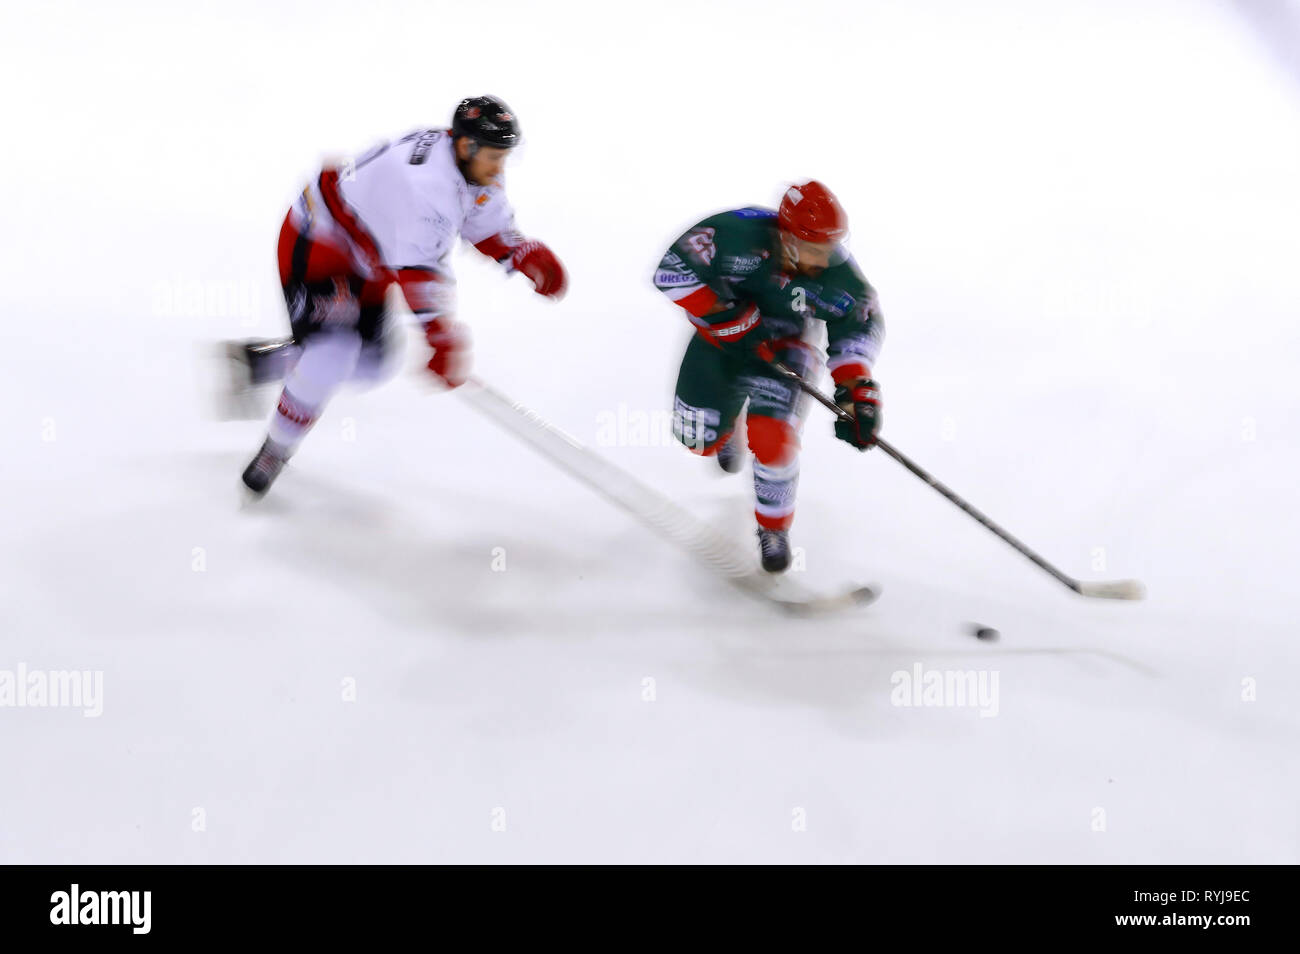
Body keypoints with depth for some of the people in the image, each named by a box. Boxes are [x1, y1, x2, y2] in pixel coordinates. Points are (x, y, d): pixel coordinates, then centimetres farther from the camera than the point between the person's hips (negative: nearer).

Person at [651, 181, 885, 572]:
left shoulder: (837, 275, -26)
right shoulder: (737, 235, -35)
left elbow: (861, 323, -11)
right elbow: (673, 269, -31)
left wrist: (858, 389, -24)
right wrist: (729, 318, -34)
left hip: (784, 348, 0)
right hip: (722, 337, 1)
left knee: (771, 437, -22)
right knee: (701, 438, 7)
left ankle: (774, 527, 7)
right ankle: (730, 425, 49)